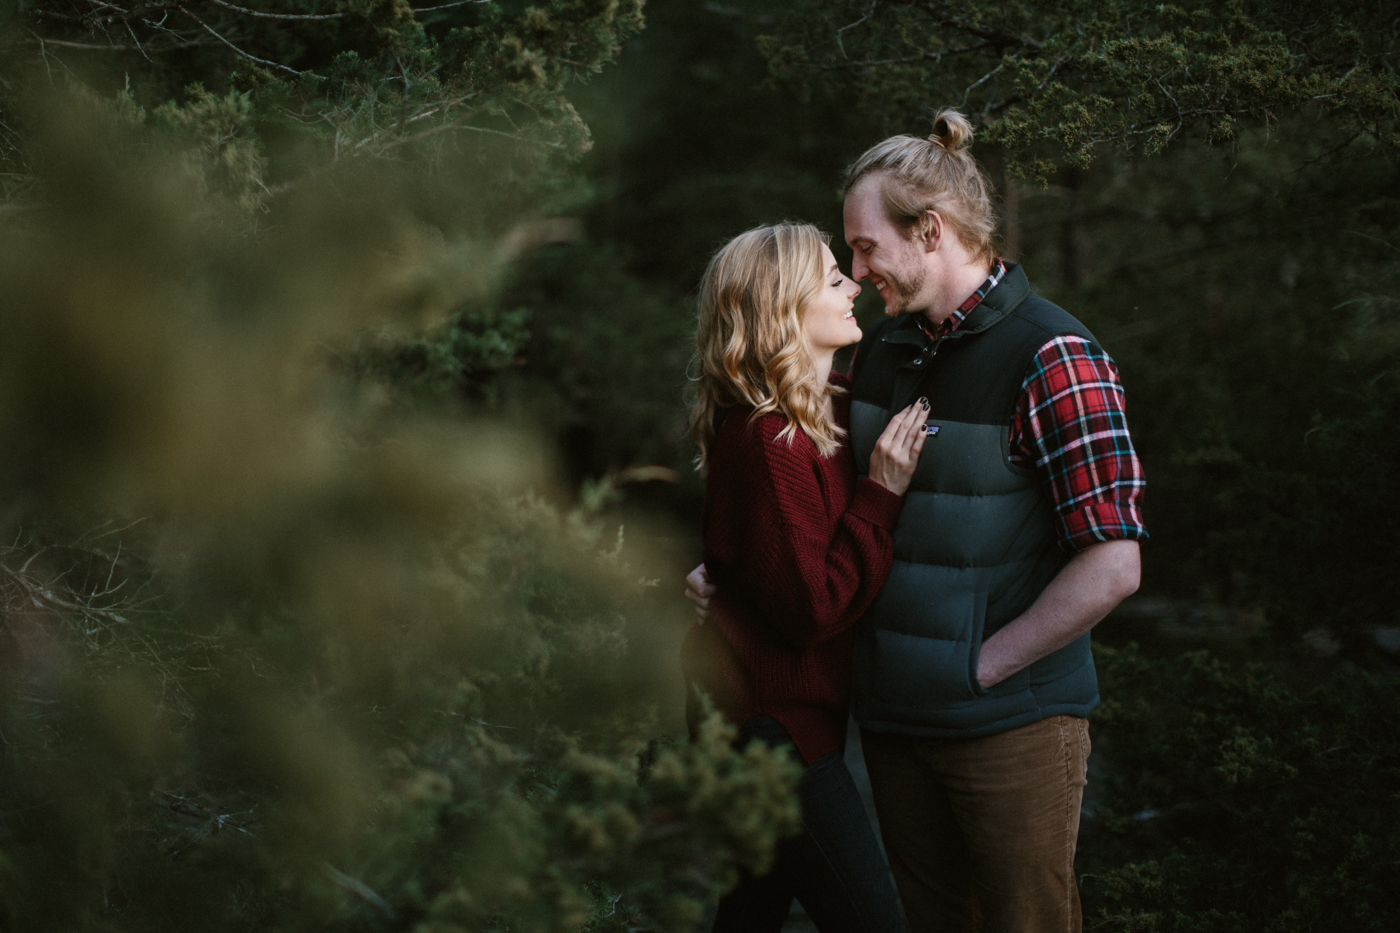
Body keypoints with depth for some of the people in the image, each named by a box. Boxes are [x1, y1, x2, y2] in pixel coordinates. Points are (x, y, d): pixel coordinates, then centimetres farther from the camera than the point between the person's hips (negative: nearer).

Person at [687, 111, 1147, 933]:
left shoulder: (1053, 359, -15)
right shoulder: (881, 348, 9)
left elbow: (1113, 565, -20)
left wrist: (980, 666, -16)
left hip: (1012, 721, -7)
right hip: (894, 717, 7)